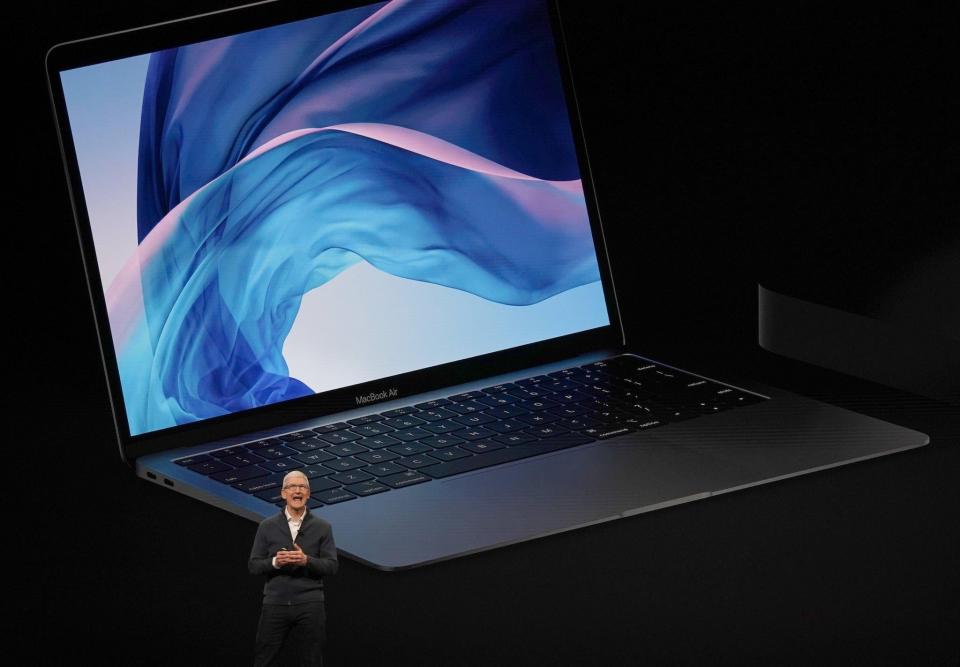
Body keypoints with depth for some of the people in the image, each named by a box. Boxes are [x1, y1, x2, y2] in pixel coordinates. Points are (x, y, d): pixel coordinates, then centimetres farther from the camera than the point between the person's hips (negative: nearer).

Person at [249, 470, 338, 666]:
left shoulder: (322, 527, 6)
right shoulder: (267, 526, 7)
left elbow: (332, 565, 1)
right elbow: (254, 565, 5)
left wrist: (307, 560, -17)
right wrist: (275, 562, -15)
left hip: (309, 605, 0)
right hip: (275, 604, 0)